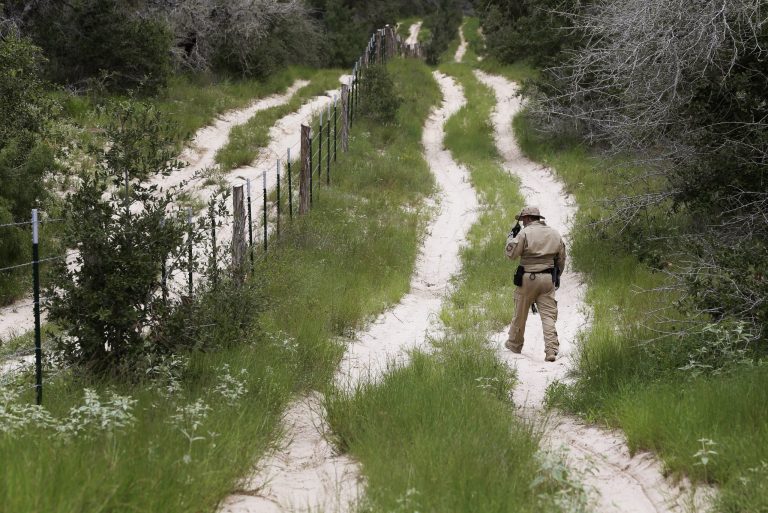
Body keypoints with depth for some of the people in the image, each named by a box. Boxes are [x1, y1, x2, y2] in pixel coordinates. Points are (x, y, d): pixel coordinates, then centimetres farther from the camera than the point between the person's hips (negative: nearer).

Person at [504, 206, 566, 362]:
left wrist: (511, 236, 8)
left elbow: (511, 253, -7)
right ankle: (551, 350, -11)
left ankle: (514, 344, 28)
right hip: (548, 279, 4)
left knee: (520, 314, 13)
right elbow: (561, 259, 15)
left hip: (528, 278, -4)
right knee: (549, 315, 1)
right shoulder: (555, 234, 9)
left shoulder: (525, 233, -9)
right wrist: (556, 277, 26)